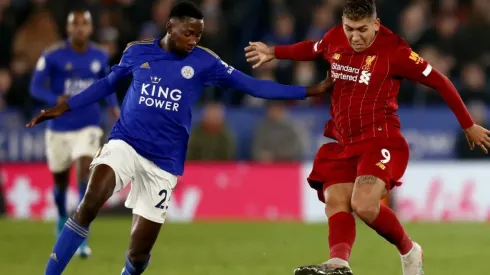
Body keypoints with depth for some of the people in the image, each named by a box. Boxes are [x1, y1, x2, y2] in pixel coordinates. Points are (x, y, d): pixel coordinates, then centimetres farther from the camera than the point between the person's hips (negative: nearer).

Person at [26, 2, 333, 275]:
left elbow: (253, 86, 1)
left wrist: (310, 90, -3)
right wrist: (63, 108, 16)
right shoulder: (138, 51, 2)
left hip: (165, 161, 1)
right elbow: (108, 84, 18)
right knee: (88, 206, -28)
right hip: (125, 143, 0)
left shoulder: (204, 62, -1)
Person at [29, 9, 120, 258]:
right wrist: (57, 99, -28)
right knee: (61, 181, 14)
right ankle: (62, 220, 46)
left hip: (88, 128, 0)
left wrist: (113, 106, -2)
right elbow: (36, 88, -10)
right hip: (59, 128, 0)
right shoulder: (52, 55, -9)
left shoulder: (100, 57, 0)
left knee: (84, 175, -18)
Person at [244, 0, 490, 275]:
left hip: (380, 140, -7)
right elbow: (311, 49, 33)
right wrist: (273, 52, 34)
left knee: (364, 205, -24)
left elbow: (440, 82, -3)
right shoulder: (334, 39, 6)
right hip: (343, 143, 7)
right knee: (335, 202, -17)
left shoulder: (394, 51, -11)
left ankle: (409, 251, 0)